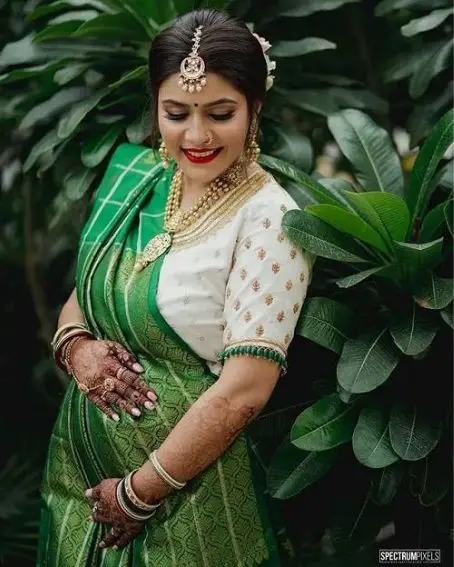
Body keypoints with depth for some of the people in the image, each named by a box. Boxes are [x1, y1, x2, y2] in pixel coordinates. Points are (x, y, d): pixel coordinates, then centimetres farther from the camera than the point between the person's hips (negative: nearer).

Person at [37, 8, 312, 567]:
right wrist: (74, 343, -12)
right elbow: (80, 290, 10)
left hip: (185, 483, -6)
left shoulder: (267, 218, -17)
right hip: (78, 455, 6)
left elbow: (245, 389, -20)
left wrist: (138, 493, -15)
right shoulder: (134, 172, 0)